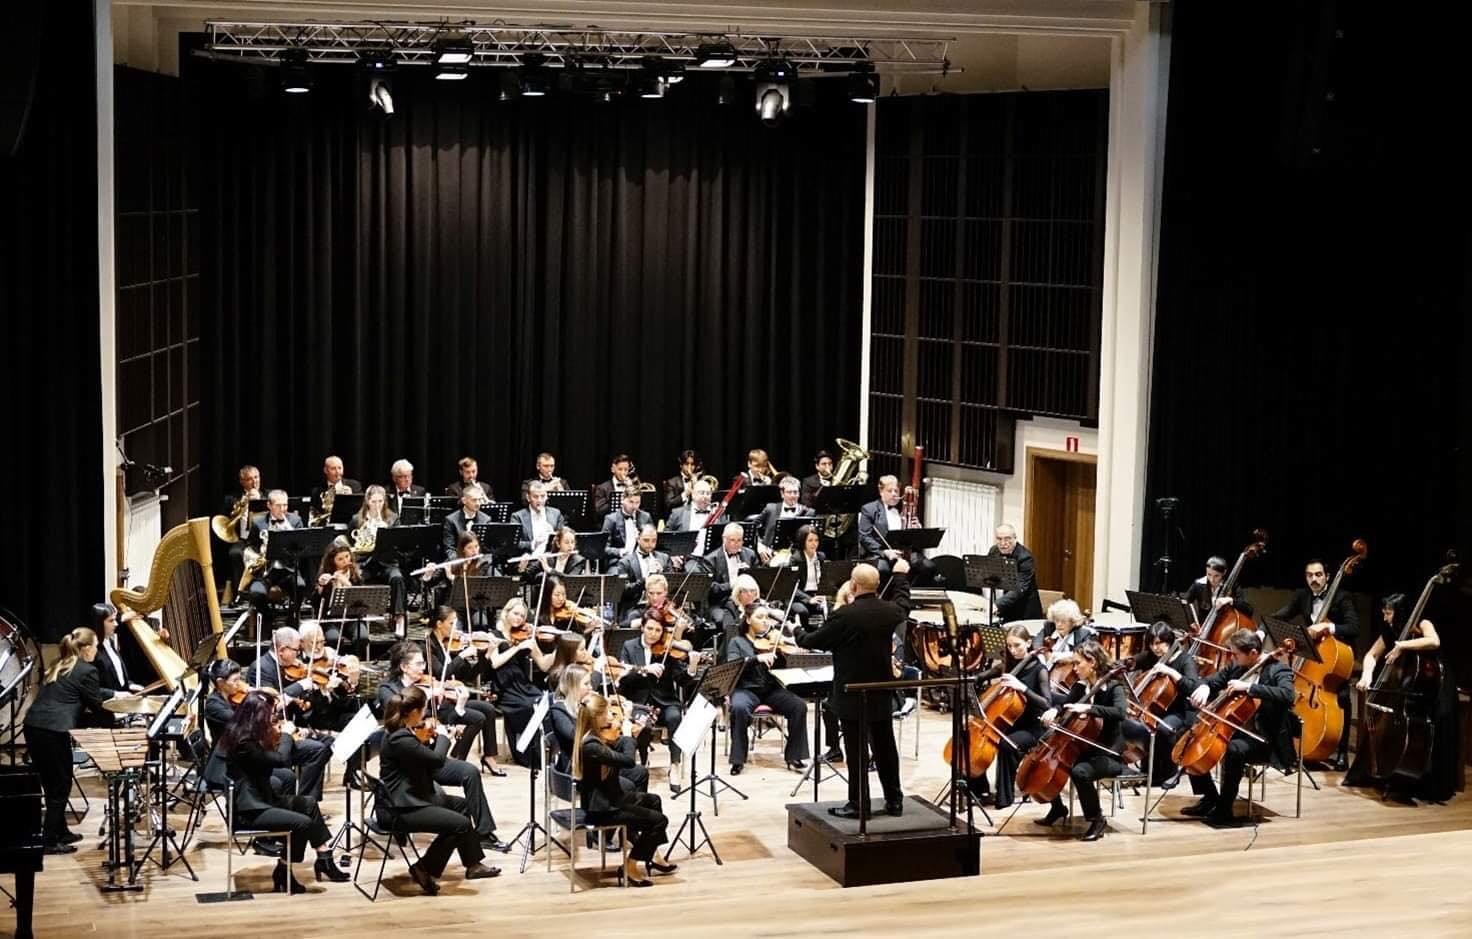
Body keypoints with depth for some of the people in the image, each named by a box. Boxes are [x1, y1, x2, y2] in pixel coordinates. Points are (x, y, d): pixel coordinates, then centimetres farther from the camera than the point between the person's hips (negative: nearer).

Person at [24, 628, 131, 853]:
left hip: (33, 725, 8)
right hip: (54, 731, -8)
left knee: (51, 785, 19)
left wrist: (113, 694, 39)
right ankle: (50, 841, 5)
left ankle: (60, 832, 29)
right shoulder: (87, 670, -5)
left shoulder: (58, 666, 20)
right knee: (60, 787, 3)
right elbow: (95, 703, 2)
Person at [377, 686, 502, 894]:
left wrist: (434, 738, 6)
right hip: (399, 810, -11)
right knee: (460, 824, -17)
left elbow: (425, 756, 19)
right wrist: (442, 736, -6)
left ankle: (473, 864, 28)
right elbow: (437, 760, -23)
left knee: (461, 805, 22)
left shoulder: (401, 731, 7)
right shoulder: (400, 739, -26)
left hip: (409, 799, 11)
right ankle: (424, 869, -2)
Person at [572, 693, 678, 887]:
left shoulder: (592, 737, 2)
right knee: (658, 820, -9)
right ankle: (630, 867, 1)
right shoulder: (591, 746, -29)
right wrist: (628, 737, -15)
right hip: (601, 809, -11)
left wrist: (622, 738, -3)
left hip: (604, 800, 11)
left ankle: (650, 859, 30)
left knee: (652, 800, 26)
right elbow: (628, 760, -33)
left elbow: (616, 750, 16)